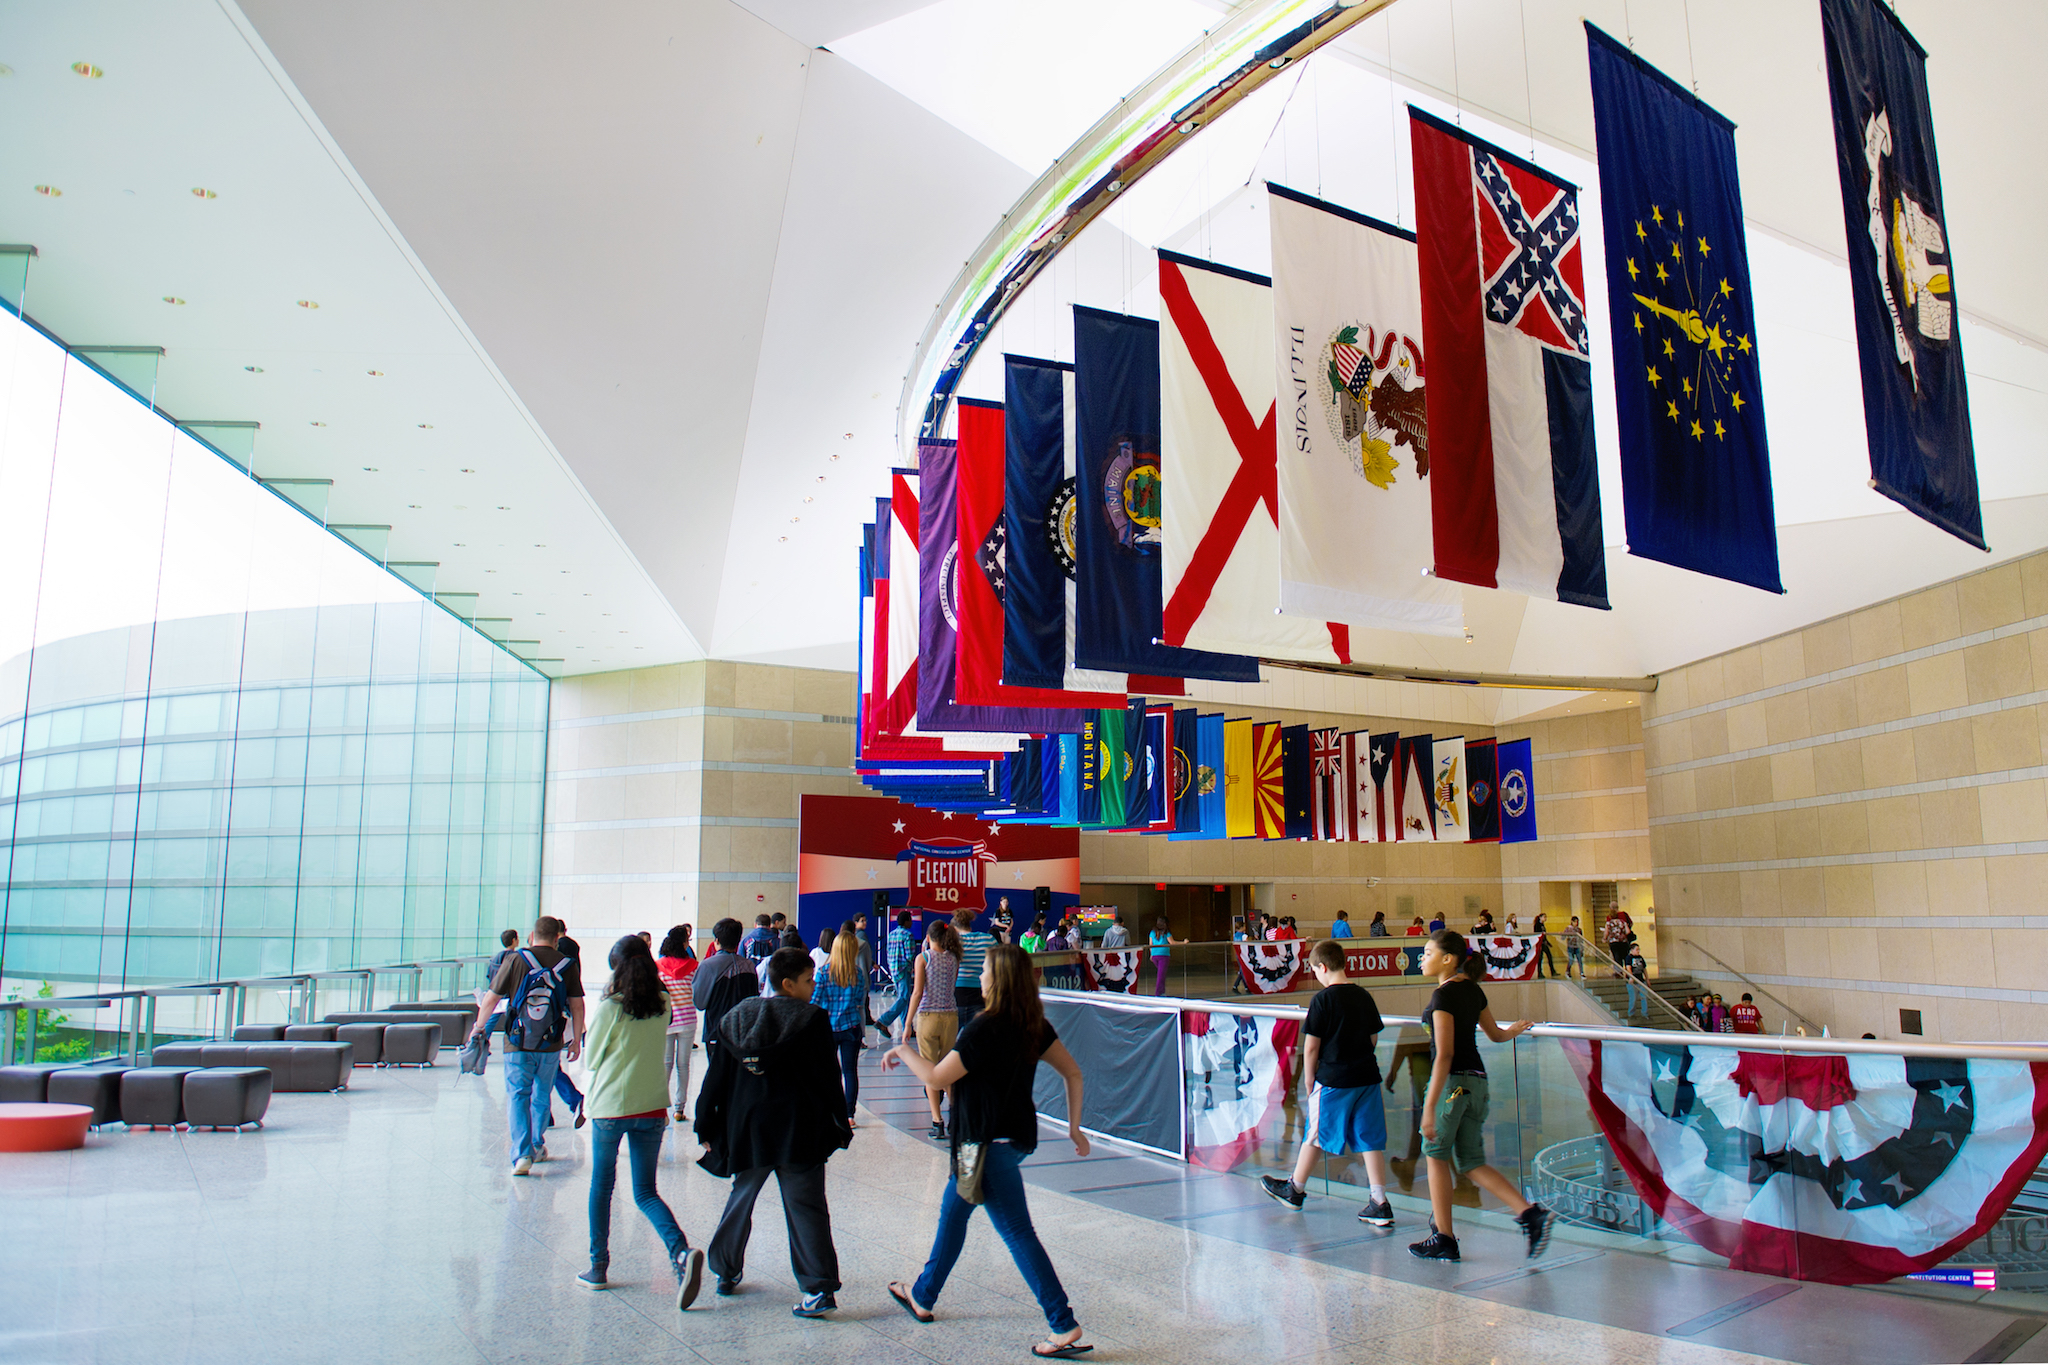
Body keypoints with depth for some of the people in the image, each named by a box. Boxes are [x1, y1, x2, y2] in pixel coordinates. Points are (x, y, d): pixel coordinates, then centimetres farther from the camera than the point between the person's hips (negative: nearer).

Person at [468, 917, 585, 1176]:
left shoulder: (516, 960, -5)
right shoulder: (568, 964, -1)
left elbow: (490, 999, -1)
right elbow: (577, 1005, 1)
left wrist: (477, 1029, 14)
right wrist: (576, 1040, 11)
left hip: (518, 1045, -2)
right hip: (551, 1046, 2)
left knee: (518, 1096, 3)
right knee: (541, 1095, 18)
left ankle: (522, 1154, -9)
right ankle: (537, 1147, 31)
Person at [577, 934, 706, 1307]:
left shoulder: (609, 1007, -12)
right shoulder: (664, 1005, 0)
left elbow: (591, 1059, -2)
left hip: (610, 1104, -3)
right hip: (652, 1106, 3)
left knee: (601, 1185, 16)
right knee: (646, 1192, 8)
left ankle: (598, 1268, 22)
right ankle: (681, 1252, -16)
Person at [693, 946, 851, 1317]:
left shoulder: (738, 1017, 5)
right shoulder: (813, 1020, -7)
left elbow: (716, 1077, 7)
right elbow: (829, 1079, -5)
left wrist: (707, 1128, 14)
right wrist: (841, 1126, 4)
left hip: (747, 1132, 4)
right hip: (800, 1133, -4)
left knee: (740, 1200, 22)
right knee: (806, 1208, 0)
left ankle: (725, 1272, 35)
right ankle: (819, 1289, -4)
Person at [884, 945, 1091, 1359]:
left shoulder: (985, 1028, -23)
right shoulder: (1033, 1024, 1)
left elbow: (936, 1077, -16)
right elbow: (1072, 1072, 3)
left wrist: (902, 1052, 1)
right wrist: (1074, 1126, 11)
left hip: (990, 1143, -9)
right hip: (1017, 1135, 9)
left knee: (1017, 1232, 3)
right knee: (952, 1210, 18)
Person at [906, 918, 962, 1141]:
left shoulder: (923, 957, -4)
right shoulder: (954, 959, 6)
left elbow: (918, 992, -9)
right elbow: (952, 987, 6)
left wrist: (908, 1024, -7)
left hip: (927, 1016, -3)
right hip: (951, 1016, 3)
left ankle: (937, 1122, -1)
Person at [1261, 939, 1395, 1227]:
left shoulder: (1323, 999, -12)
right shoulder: (1364, 996, 5)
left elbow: (1311, 1047, -11)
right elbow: (1374, 1038, 13)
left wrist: (1310, 1082, 0)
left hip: (1333, 1081, -5)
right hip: (1367, 1077, 5)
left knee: (1316, 1137, 11)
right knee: (1371, 1140, 6)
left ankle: (1295, 1190, 28)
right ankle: (1379, 1204, 4)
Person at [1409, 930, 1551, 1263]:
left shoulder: (1443, 995, -15)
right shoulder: (1472, 989, 11)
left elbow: (1445, 1055, -21)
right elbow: (1495, 1034, 25)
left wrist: (1429, 1107, -24)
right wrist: (1513, 1031, 50)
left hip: (1452, 1082, -8)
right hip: (1477, 1081, 8)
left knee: (1436, 1154, 6)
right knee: (1472, 1163, 10)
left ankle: (1444, 1239, 8)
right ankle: (1530, 1213, -4)